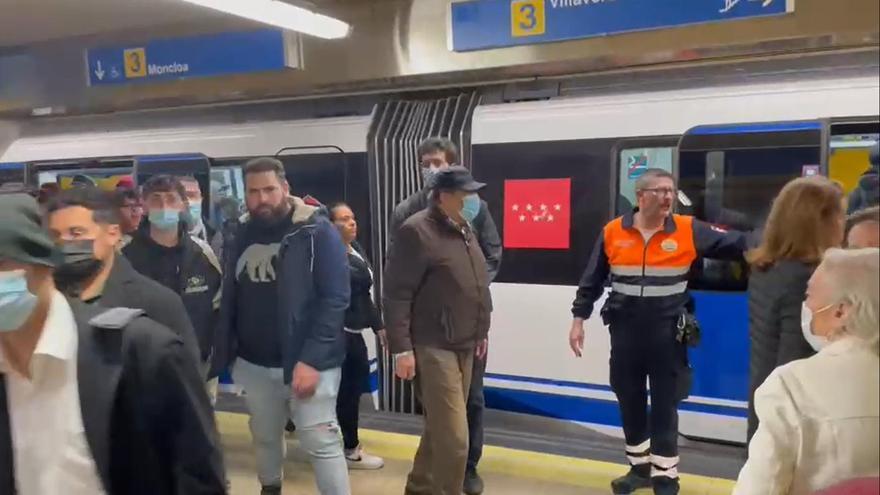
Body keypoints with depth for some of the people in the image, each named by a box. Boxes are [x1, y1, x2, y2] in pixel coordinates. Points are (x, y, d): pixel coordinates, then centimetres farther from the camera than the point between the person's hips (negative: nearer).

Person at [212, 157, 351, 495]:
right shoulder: (242, 235, 5)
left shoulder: (317, 232, -11)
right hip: (254, 364, 5)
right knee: (264, 438, 20)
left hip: (307, 361, -5)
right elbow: (230, 299, 13)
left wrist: (311, 359, -21)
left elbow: (335, 298, -15)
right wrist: (228, 354, 8)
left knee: (321, 443, -2)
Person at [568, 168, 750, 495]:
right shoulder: (613, 233, -1)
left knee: (664, 405, 6)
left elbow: (735, 244, -8)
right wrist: (579, 320, 4)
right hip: (624, 331, 2)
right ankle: (639, 467, 32)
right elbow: (591, 281, 5)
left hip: (667, 333, -2)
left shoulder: (689, 231, -4)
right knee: (629, 402, 14)